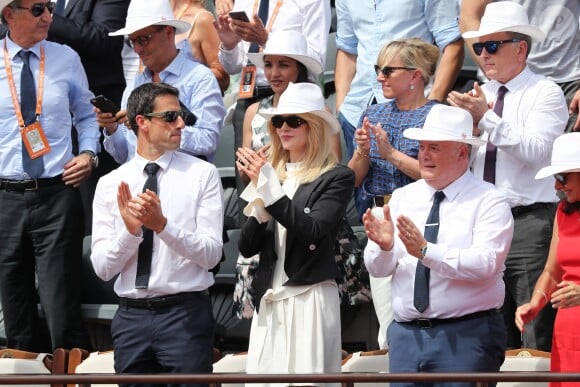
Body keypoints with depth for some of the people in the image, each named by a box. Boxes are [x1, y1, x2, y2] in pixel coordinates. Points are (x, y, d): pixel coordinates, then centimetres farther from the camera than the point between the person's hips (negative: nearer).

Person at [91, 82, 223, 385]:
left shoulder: (202, 174, 1)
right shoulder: (110, 184, 6)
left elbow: (211, 254, -7)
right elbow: (102, 267, 1)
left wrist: (163, 225, -21)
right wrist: (130, 229, -17)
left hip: (186, 314, -2)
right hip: (131, 316, 2)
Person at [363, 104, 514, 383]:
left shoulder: (488, 202, -3)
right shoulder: (403, 197, 11)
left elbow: (485, 264, -18)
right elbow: (378, 268, 5)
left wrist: (426, 251, -28)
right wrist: (384, 245, -18)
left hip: (466, 336, -5)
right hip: (406, 334, 5)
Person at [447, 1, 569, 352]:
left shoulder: (545, 93, 0)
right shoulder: (479, 94, 16)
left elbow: (534, 151, -16)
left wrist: (487, 118, -20)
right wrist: (469, 130, -10)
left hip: (530, 221, -6)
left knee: (536, 338, -9)